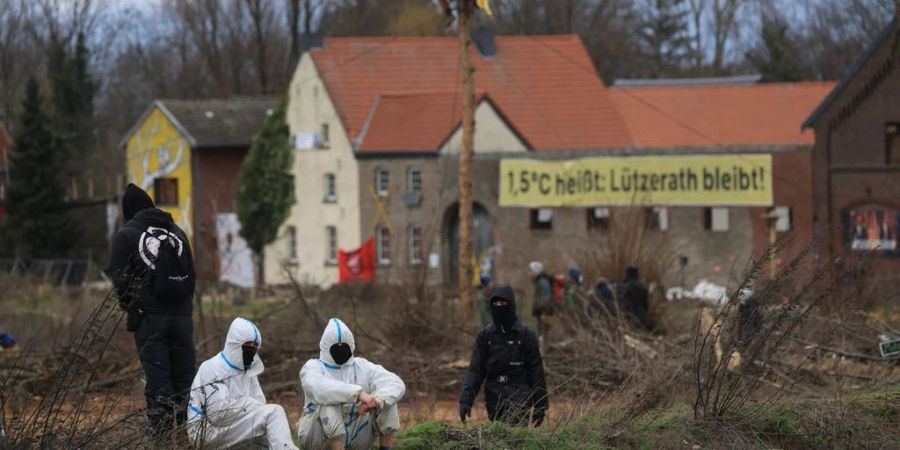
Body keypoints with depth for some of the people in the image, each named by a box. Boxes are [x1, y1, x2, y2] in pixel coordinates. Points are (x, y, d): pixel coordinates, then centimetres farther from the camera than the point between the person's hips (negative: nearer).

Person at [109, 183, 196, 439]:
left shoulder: (125, 236, 1)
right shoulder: (177, 233, 14)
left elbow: (119, 279, -1)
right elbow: (192, 275, 16)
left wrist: (131, 308, 14)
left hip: (149, 318, -3)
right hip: (181, 316, 3)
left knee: (158, 381, -5)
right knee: (185, 379, 5)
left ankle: (160, 435, -8)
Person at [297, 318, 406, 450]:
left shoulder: (362, 366, 4)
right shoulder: (313, 367, -6)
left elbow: (396, 384, -12)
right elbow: (318, 388, -33)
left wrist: (377, 400, -35)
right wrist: (358, 393, -44)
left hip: (355, 436, 4)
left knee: (387, 399, -12)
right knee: (329, 401, -33)